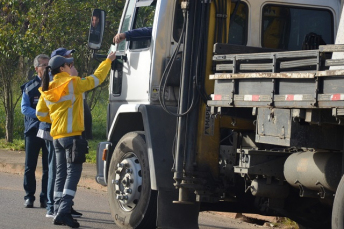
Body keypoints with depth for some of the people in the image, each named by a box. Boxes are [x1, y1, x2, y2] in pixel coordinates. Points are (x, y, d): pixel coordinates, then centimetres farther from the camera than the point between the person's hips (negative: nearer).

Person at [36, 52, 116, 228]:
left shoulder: (47, 90, 11)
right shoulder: (72, 83, -9)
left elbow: (41, 114, 16)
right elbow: (96, 79, -2)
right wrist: (108, 61, 9)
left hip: (57, 137, 7)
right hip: (72, 134, -7)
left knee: (61, 174, 12)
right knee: (73, 172, -8)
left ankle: (58, 213, 11)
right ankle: (64, 211, -19)